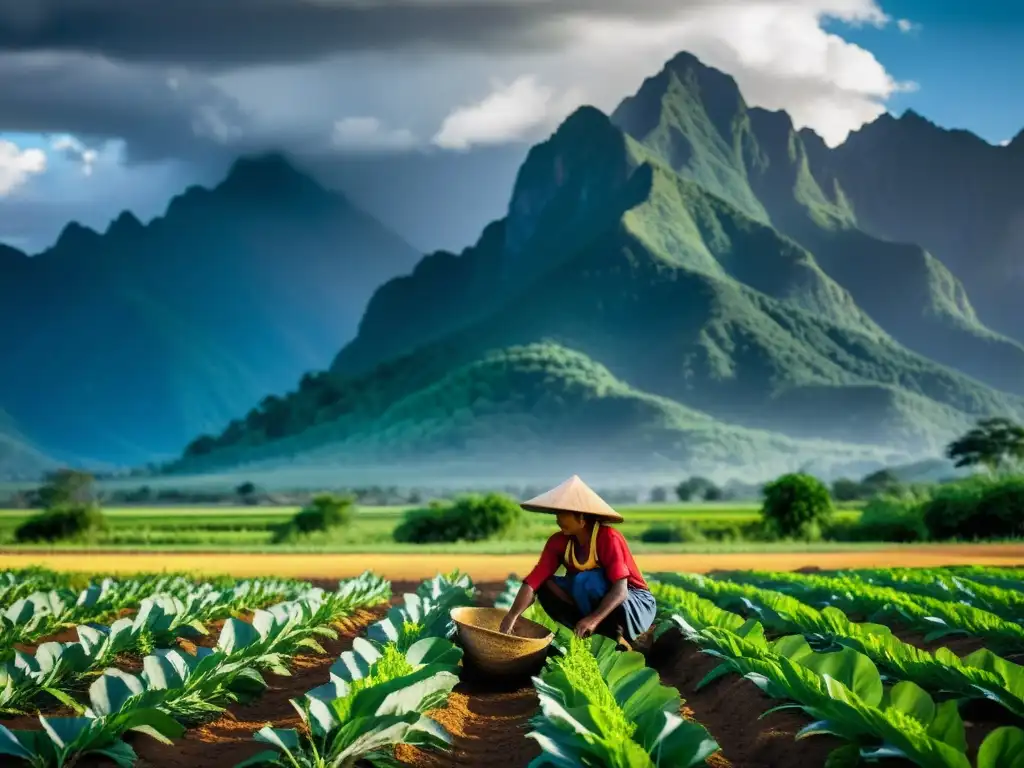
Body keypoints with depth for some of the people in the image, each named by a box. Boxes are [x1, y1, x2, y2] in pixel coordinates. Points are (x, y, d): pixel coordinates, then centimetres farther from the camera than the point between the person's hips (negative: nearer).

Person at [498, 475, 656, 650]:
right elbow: (533, 581, -15)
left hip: (637, 609, -6)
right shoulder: (558, 542, -7)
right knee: (546, 585, -13)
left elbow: (620, 590, -33)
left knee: (584, 581, -31)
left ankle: (616, 636, -16)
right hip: (599, 605, 6)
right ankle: (597, 633, -14)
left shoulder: (608, 538, -24)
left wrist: (594, 619, -48)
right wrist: (511, 617, -29)